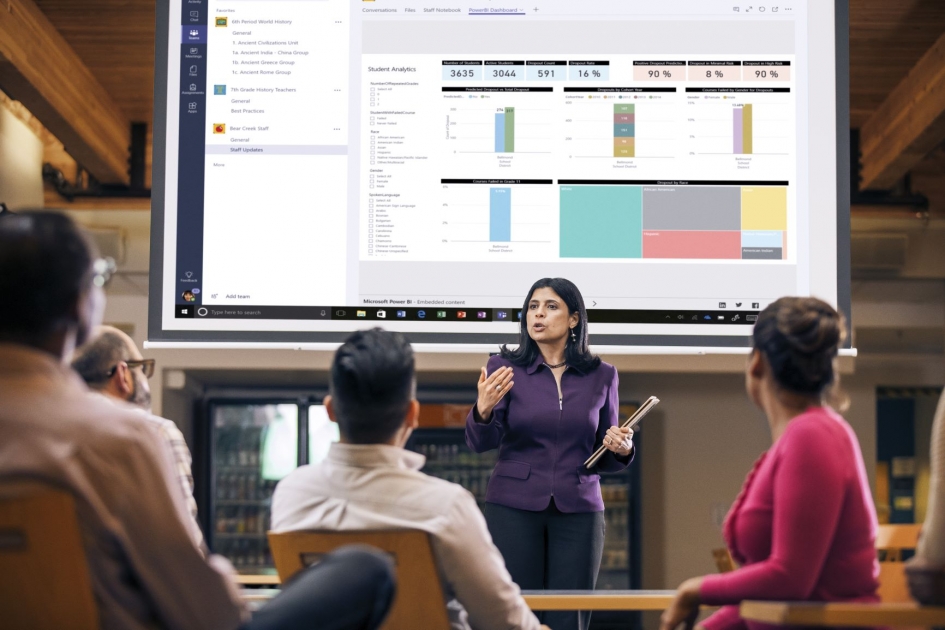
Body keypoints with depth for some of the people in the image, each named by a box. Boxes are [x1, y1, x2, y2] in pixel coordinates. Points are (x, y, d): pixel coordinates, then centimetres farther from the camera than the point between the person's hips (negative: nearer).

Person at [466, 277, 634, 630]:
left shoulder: (601, 376, 6)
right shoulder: (504, 368, 2)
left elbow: (605, 459, 13)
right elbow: (481, 443, -8)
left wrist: (621, 449, -9)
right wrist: (483, 410, -27)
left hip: (578, 513, 1)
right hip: (514, 508, -1)